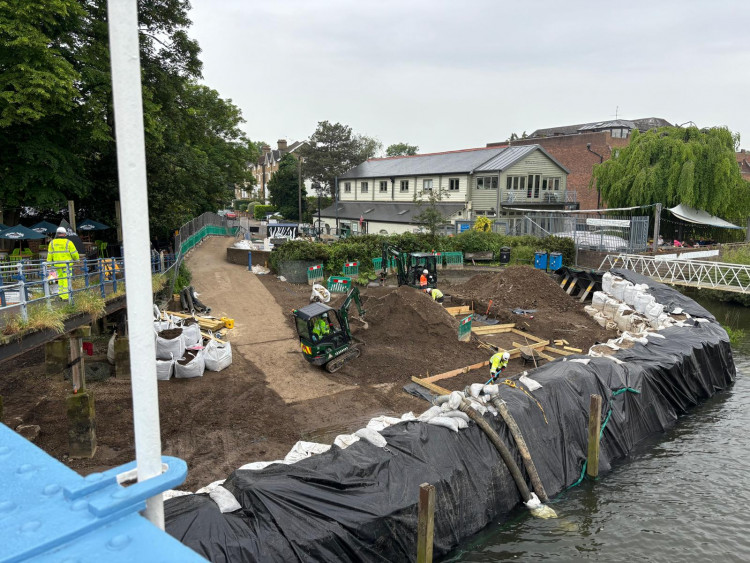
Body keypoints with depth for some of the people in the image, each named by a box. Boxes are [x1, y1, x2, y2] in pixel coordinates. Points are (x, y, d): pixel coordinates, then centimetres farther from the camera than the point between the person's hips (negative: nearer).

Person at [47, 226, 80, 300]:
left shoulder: (52, 242, 3)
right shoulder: (68, 242, -10)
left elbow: (49, 255, 5)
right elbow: (74, 253, -6)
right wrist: (76, 259, 14)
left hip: (57, 264, 4)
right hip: (67, 264, -4)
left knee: (60, 277, 20)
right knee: (66, 279, -1)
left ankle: (60, 294, 20)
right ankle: (65, 296, -3)